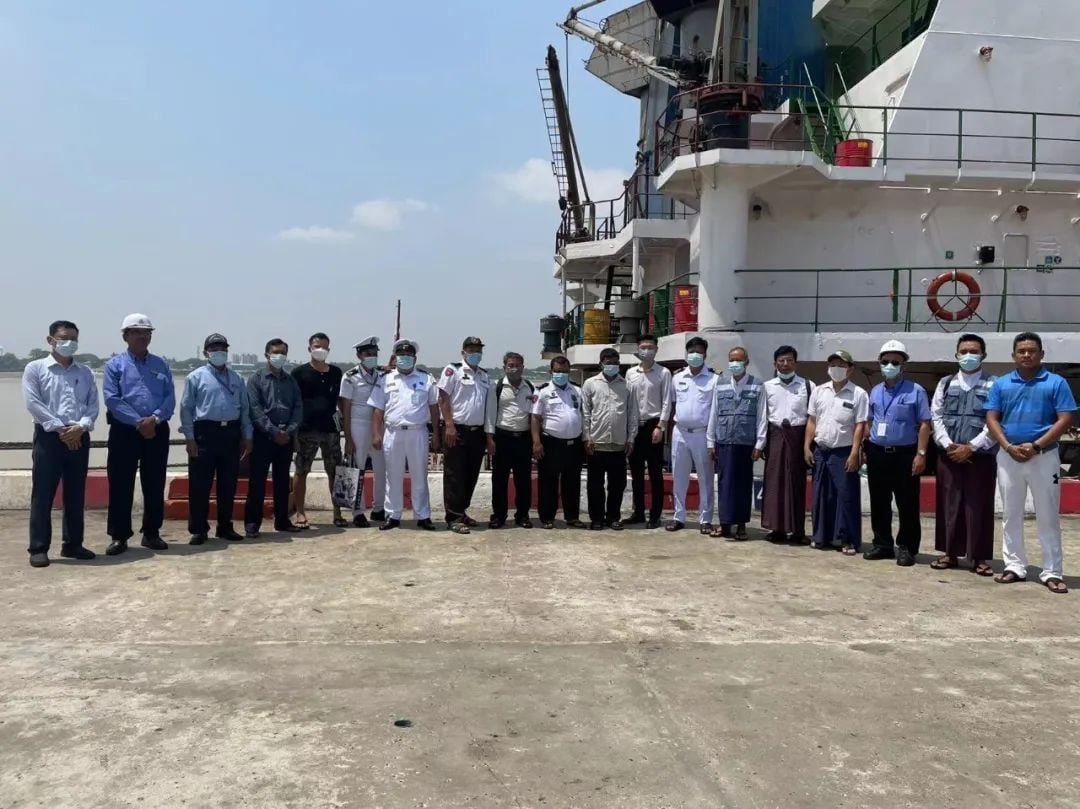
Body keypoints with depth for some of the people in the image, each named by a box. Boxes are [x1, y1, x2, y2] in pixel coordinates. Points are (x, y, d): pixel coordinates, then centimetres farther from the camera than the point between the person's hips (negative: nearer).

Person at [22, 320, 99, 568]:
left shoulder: (85, 372, 13)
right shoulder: (35, 368, 2)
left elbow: (93, 404, 5)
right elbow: (33, 403, -8)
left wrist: (81, 427, -13)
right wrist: (59, 428, -15)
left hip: (79, 438, 4)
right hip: (49, 437, -4)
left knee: (76, 495, 9)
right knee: (42, 495, -2)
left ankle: (73, 544, 18)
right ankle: (38, 548, 4)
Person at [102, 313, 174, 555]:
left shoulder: (161, 365, 12)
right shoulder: (115, 364, 3)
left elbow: (170, 398, 4)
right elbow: (112, 399, -8)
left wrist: (155, 419, -14)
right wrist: (138, 422, -16)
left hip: (157, 431, 3)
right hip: (124, 431, -3)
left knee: (155, 485, 7)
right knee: (120, 485, 0)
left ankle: (151, 533, 17)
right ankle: (119, 536, 8)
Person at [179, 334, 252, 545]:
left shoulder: (236, 378, 14)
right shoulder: (196, 377, 2)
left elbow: (245, 409, 14)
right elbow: (186, 409, -1)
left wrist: (247, 436, 8)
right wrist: (190, 438, -8)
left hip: (231, 434, 4)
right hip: (205, 433, -4)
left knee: (228, 484, 9)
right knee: (200, 485, 0)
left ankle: (225, 527, 20)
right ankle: (198, 530, 8)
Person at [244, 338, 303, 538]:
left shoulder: (291, 381, 14)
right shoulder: (256, 379, 1)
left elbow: (298, 408, 7)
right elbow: (255, 409, -9)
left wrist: (290, 431, -8)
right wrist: (274, 432, -15)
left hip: (286, 437, 4)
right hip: (263, 437, -4)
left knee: (282, 481, 10)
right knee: (257, 482, -3)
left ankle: (282, 521, 18)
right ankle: (252, 523, 3)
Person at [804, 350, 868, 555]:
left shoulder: (858, 394, -4)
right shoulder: (819, 391, 9)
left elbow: (860, 426, -8)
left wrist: (854, 454, -14)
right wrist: (807, 447, 5)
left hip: (843, 453, -4)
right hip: (820, 451, 4)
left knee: (846, 496, -2)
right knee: (821, 495, 10)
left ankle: (848, 540, 5)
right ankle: (821, 537, 19)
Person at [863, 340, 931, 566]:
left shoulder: (915, 391, -2)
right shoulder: (875, 392, 13)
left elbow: (924, 424, -5)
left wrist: (921, 454, -12)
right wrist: (866, 449, 11)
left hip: (904, 455, -5)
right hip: (877, 454, 5)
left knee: (907, 506, 0)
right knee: (879, 504, 11)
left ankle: (906, 548, 9)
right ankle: (882, 544, 22)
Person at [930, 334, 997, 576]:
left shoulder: (993, 385, 1)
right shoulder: (946, 384, 11)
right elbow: (936, 417, 6)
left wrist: (971, 447, -13)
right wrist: (948, 445, -8)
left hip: (981, 457, -3)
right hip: (948, 456, 3)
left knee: (979, 507, 1)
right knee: (948, 505, 6)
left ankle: (979, 557, 10)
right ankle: (950, 552, 16)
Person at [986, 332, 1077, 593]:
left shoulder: (1056, 383, -1)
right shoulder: (1001, 384, 7)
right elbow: (991, 419, 3)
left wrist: (1035, 446, -15)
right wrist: (1009, 447, -11)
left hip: (1044, 457, -3)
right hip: (1008, 457, 3)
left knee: (1048, 517, 1)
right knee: (1011, 515, 8)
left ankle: (1052, 572, 8)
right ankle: (1015, 566, 18)